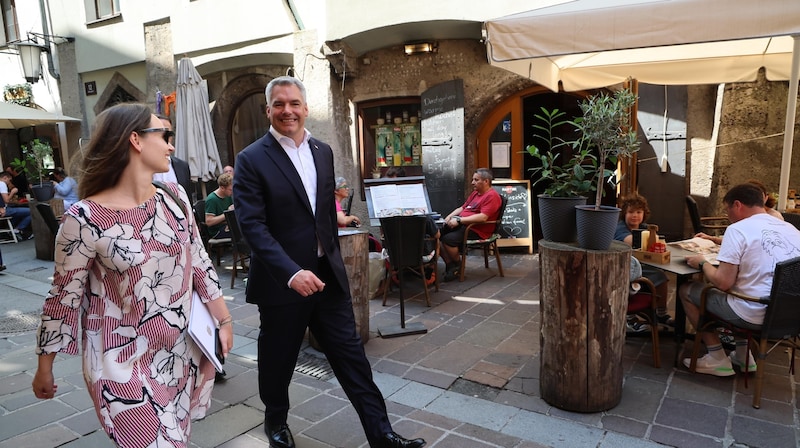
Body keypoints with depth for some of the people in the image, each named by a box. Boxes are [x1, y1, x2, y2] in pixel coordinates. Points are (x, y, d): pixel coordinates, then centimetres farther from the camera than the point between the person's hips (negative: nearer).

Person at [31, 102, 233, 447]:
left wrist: (224, 320, 7)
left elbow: (199, 262, 5)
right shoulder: (84, 219, -17)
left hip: (181, 352, 5)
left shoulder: (174, 198, -2)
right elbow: (64, 297, -8)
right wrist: (44, 367, 2)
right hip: (123, 362, -5)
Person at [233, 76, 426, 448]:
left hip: (327, 274, 4)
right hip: (281, 281, -4)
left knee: (351, 354, 7)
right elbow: (252, 225, -18)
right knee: (278, 359, 15)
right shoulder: (252, 159, -10)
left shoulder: (323, 152, 8)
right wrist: (291, 272, -28)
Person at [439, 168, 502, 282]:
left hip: (476, 231, -10)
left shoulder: (492, 196, -10)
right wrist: (450, 216, 6)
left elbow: (483, 217, -22)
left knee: (448, 239, -28)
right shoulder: (475, 193, 22)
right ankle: (449, 265, -6)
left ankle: (457, 264, -3)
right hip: (462, 225, 10)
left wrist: (459, 220, -23)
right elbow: (462, 207, 27)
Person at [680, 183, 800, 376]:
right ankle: (743, 355, 30)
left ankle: (717, 360, 13)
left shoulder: (738, 229, -14)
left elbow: (723, 283, -18)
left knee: (686, 291, 9)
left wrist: (702, 263, 1)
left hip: (755, 316, -8)